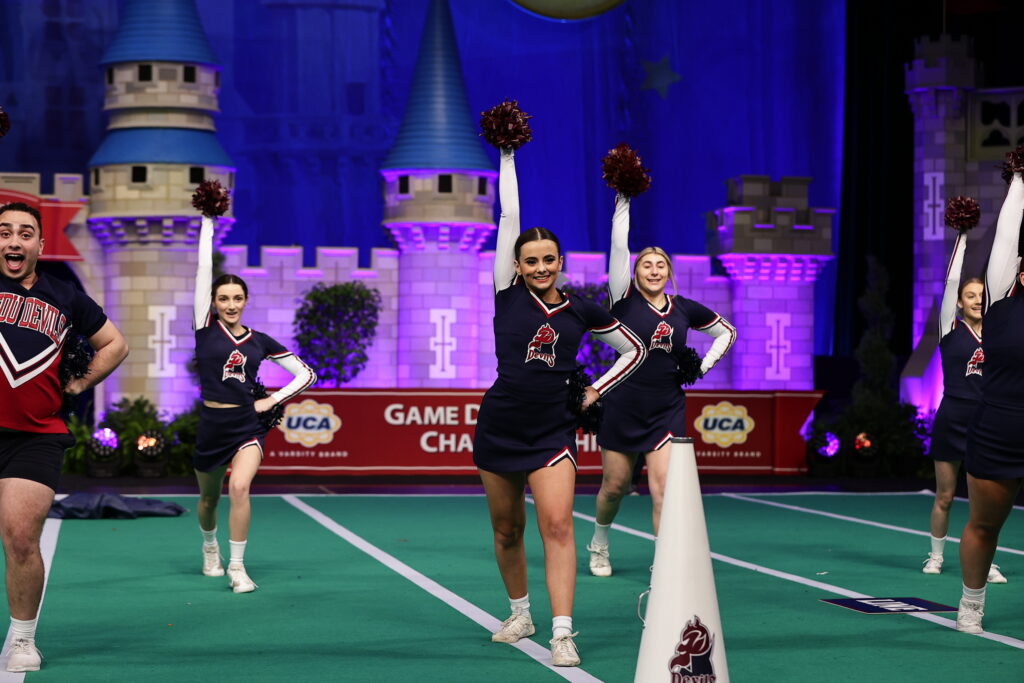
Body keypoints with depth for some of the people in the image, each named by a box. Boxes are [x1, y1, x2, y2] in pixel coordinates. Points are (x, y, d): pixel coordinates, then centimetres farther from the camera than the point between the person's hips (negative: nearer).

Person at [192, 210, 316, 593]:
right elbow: (204, 269, -6)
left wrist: (272, 401, 1)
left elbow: (306, 374, 11)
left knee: (239, 487, -23)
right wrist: (208, 223, -5)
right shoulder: (206, 328, -1)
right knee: (208, 497, 16)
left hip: (247, 425, -1)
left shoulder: (260, 341, 3)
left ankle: (237, 566, -14)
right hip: (211, 424, 1)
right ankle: (209, 548, 47)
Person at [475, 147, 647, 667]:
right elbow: (508, 218, -3)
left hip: (553, 432, -1)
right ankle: (520, 614, 32)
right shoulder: (508, 293, -1)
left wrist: (594, 392, 5)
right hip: (499, 426, 1)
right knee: (506, 530, 10)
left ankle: (562, 634, -18)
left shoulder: (582, 311, 1)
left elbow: (634, 351, 14)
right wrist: (507, 158, -2)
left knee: (557, 525, -14)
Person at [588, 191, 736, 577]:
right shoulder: (625, 300, -3)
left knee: (663, 487, -11)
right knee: (614, 486, 10)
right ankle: (599, 544, 37)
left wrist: (703, 366, 7)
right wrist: (623, 203, -17)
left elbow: (728, 332, 18)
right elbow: (619, 248, -14)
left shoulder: (685, 309, 4)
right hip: (623, 409, -1)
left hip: (667, 411, 1)